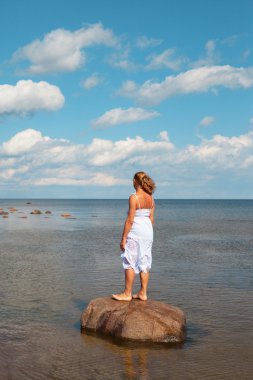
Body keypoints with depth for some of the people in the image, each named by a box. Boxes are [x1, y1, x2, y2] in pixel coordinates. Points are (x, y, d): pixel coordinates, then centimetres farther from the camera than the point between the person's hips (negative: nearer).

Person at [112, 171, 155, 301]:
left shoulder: (134, 197, -15)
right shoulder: (150, 198, 6)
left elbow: (130, 220, -17)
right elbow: (151, 218, 10)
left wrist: (123, 238, -12)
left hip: (135, 232, -7)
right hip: (148, 231, 8)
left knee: (130, 262, 0)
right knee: (144, 263, 11)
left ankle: (127, 294, 5)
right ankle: (143, 293, 16)